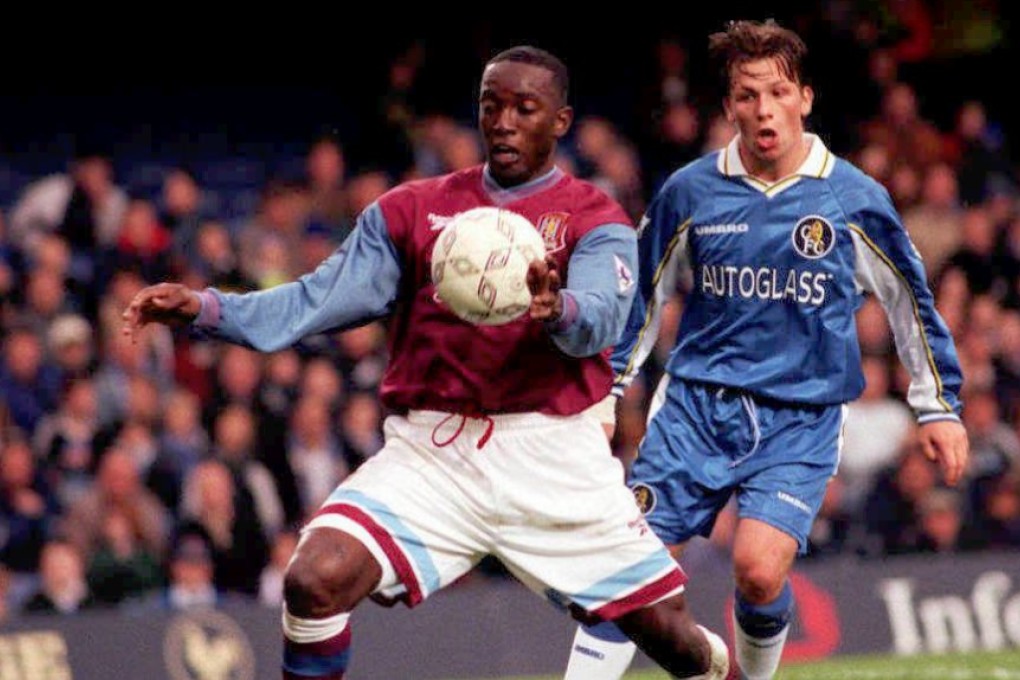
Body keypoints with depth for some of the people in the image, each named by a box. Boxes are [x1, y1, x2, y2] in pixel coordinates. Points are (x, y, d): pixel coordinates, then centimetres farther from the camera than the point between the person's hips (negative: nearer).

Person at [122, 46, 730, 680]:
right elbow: (315, 303, 7)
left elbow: (601, 322, -18)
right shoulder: (413, 210, 11)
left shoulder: (595, 219, 1)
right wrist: (203, 308, -7)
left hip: (552, 455, -1)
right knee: (315, 581, -21)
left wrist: (558, 308, -42)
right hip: (430, 453, 2)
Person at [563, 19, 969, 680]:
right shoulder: (690, 192, 2)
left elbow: (912, 300, 10)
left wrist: (939, 405, 12)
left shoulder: (855, 199, -2)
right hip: (696, 402, 2)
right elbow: (641, 297, 15)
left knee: (760, 569, -19)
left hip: (803, 419, -2)